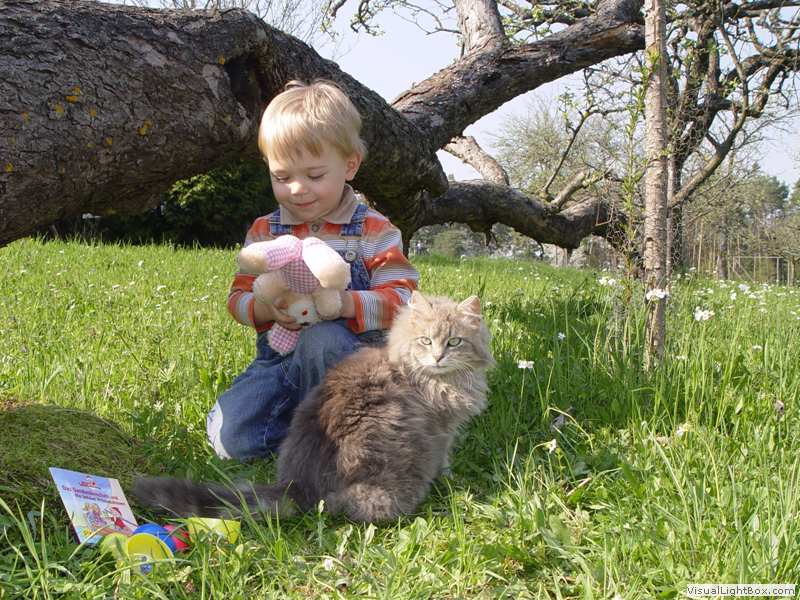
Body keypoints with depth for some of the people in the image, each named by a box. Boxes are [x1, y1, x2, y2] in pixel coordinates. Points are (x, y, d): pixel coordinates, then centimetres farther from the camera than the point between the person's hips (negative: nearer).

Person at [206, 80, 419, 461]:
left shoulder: (373, 231, -1)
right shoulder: (264, 232, 10)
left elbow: (399, 298, -9)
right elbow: (238, 297, 8)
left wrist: (345, 302, -29)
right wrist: (267, 308, -17)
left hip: (348, 358, -2)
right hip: (278, 360, 3)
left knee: (322, 338, -39)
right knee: (230, 437, -21)